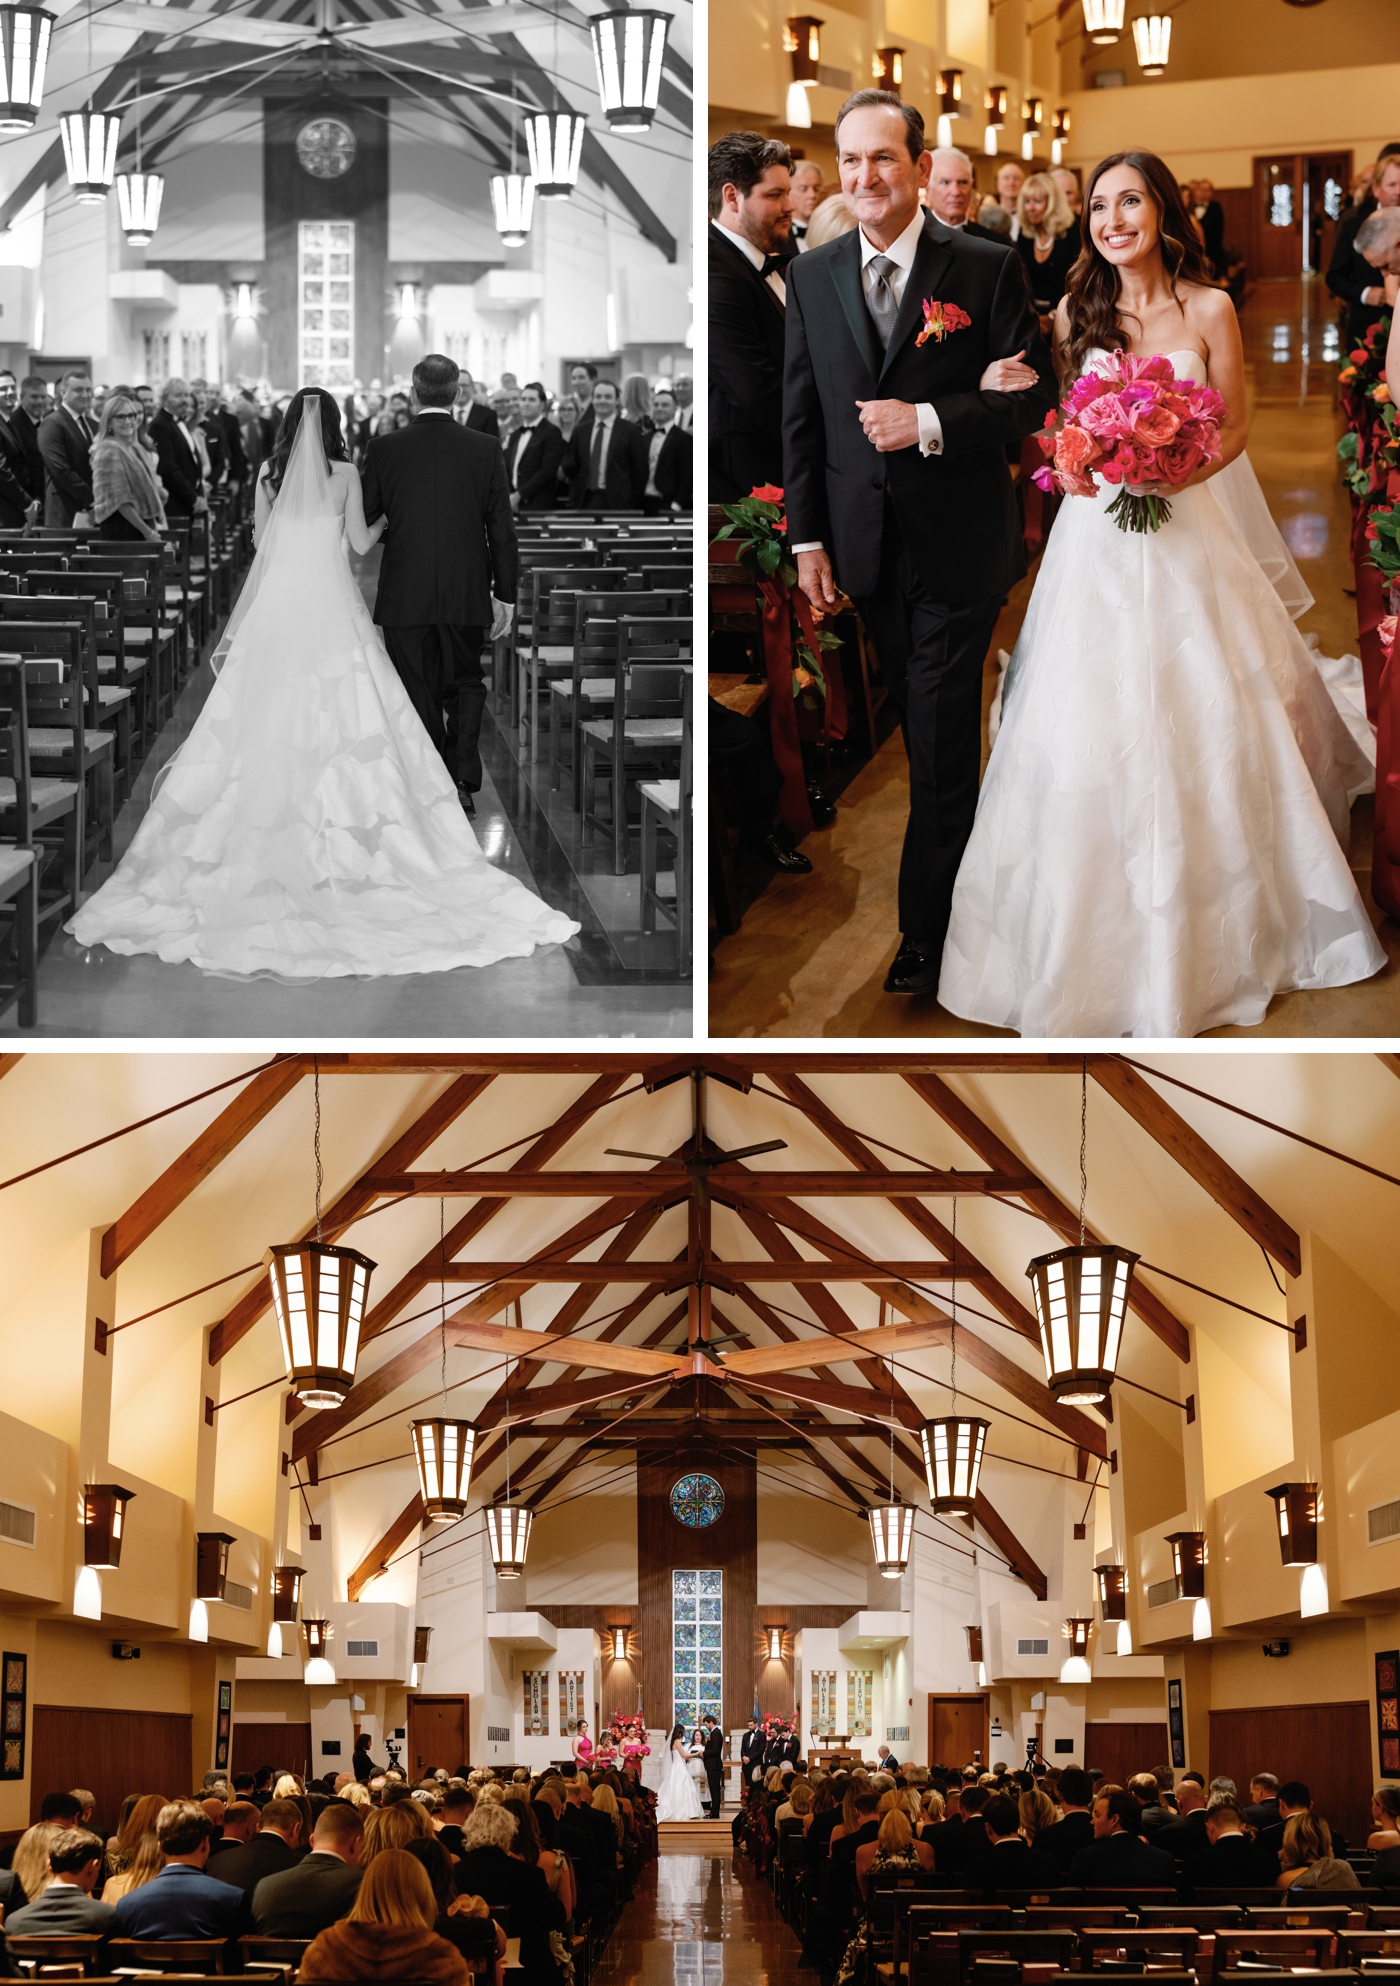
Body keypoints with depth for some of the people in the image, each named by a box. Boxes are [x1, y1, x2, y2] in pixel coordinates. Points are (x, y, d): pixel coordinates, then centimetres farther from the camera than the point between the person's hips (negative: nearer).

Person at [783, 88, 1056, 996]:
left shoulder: (988, 268, -5)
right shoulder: (812, 274, 6)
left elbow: (1035, 395, -6)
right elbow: (801, 413, 10)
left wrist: (930, 422, -19)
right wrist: (808, 537, 6)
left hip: (957, 547, -4)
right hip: (865, 547, 4)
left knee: (942, 749, -2)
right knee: (918, 740, 12)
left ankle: (925, 937, 7)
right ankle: (965, 881, 28)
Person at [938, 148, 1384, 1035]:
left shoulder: (1209, 310, -2)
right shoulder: (1076, 312, 4)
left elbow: (1233, 430, 1)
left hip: (1186, 529, -1)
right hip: (1095, 537, 1)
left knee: (1203, 720, 3)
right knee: (1093, 723, 0)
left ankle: (1214, 920, 21)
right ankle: (1098, 931, 12)